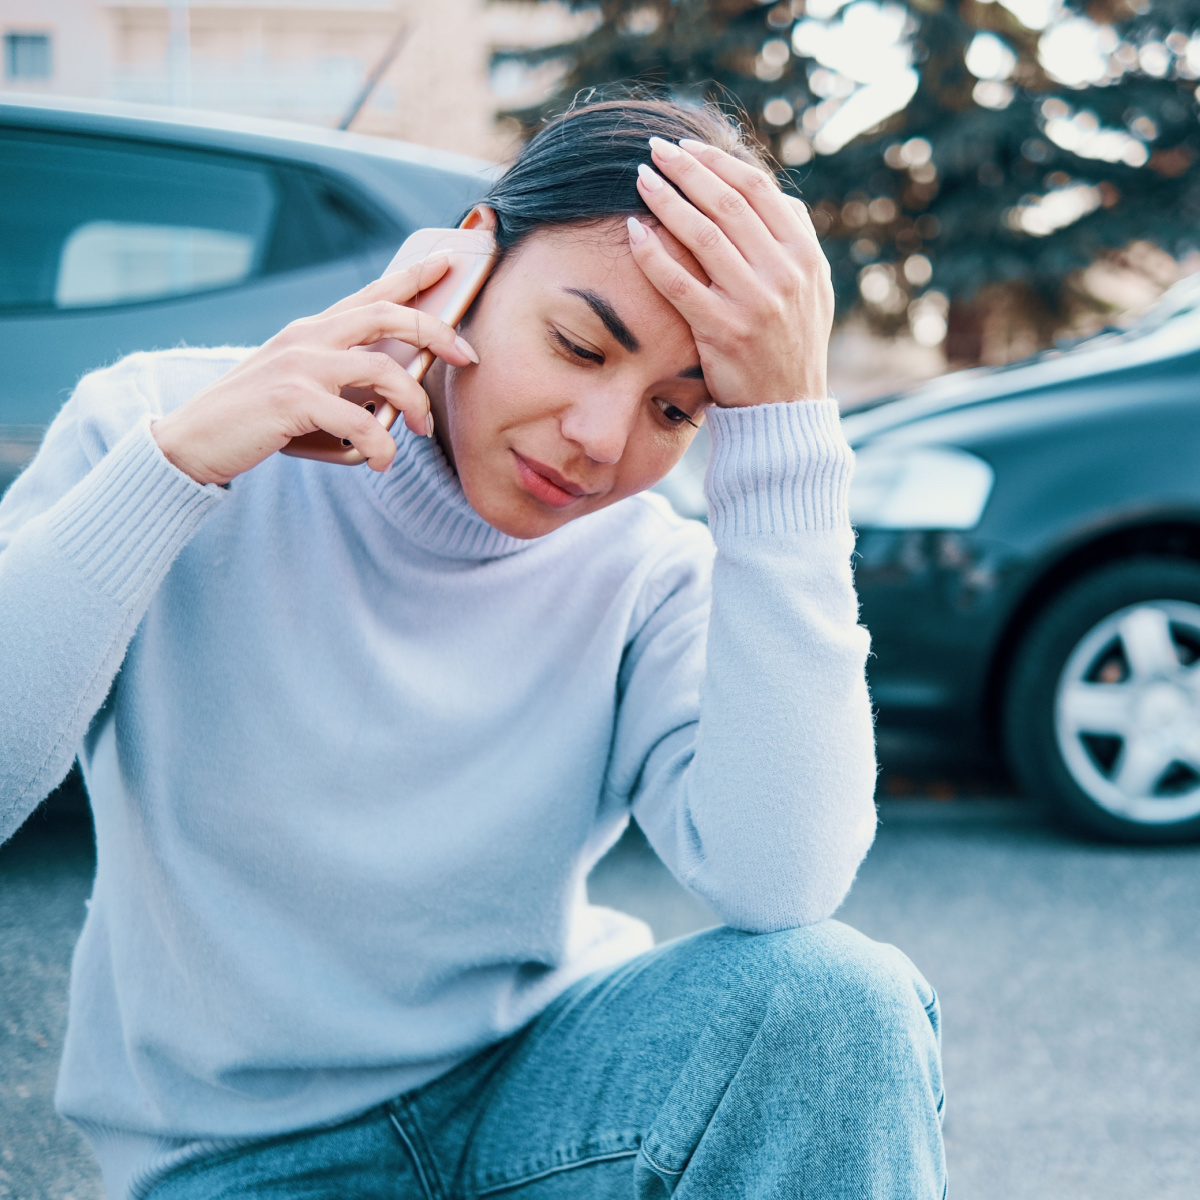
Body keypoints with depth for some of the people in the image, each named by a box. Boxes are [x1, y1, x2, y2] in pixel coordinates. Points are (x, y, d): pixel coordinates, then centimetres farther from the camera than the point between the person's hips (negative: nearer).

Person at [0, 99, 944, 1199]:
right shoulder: (159, 426, -11)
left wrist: (789, 420, -27)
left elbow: (781, 888, -27)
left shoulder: (652, 577, -9)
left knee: (842, 996, -25)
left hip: (533, 1077, 1)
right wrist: (180, 458, -27)